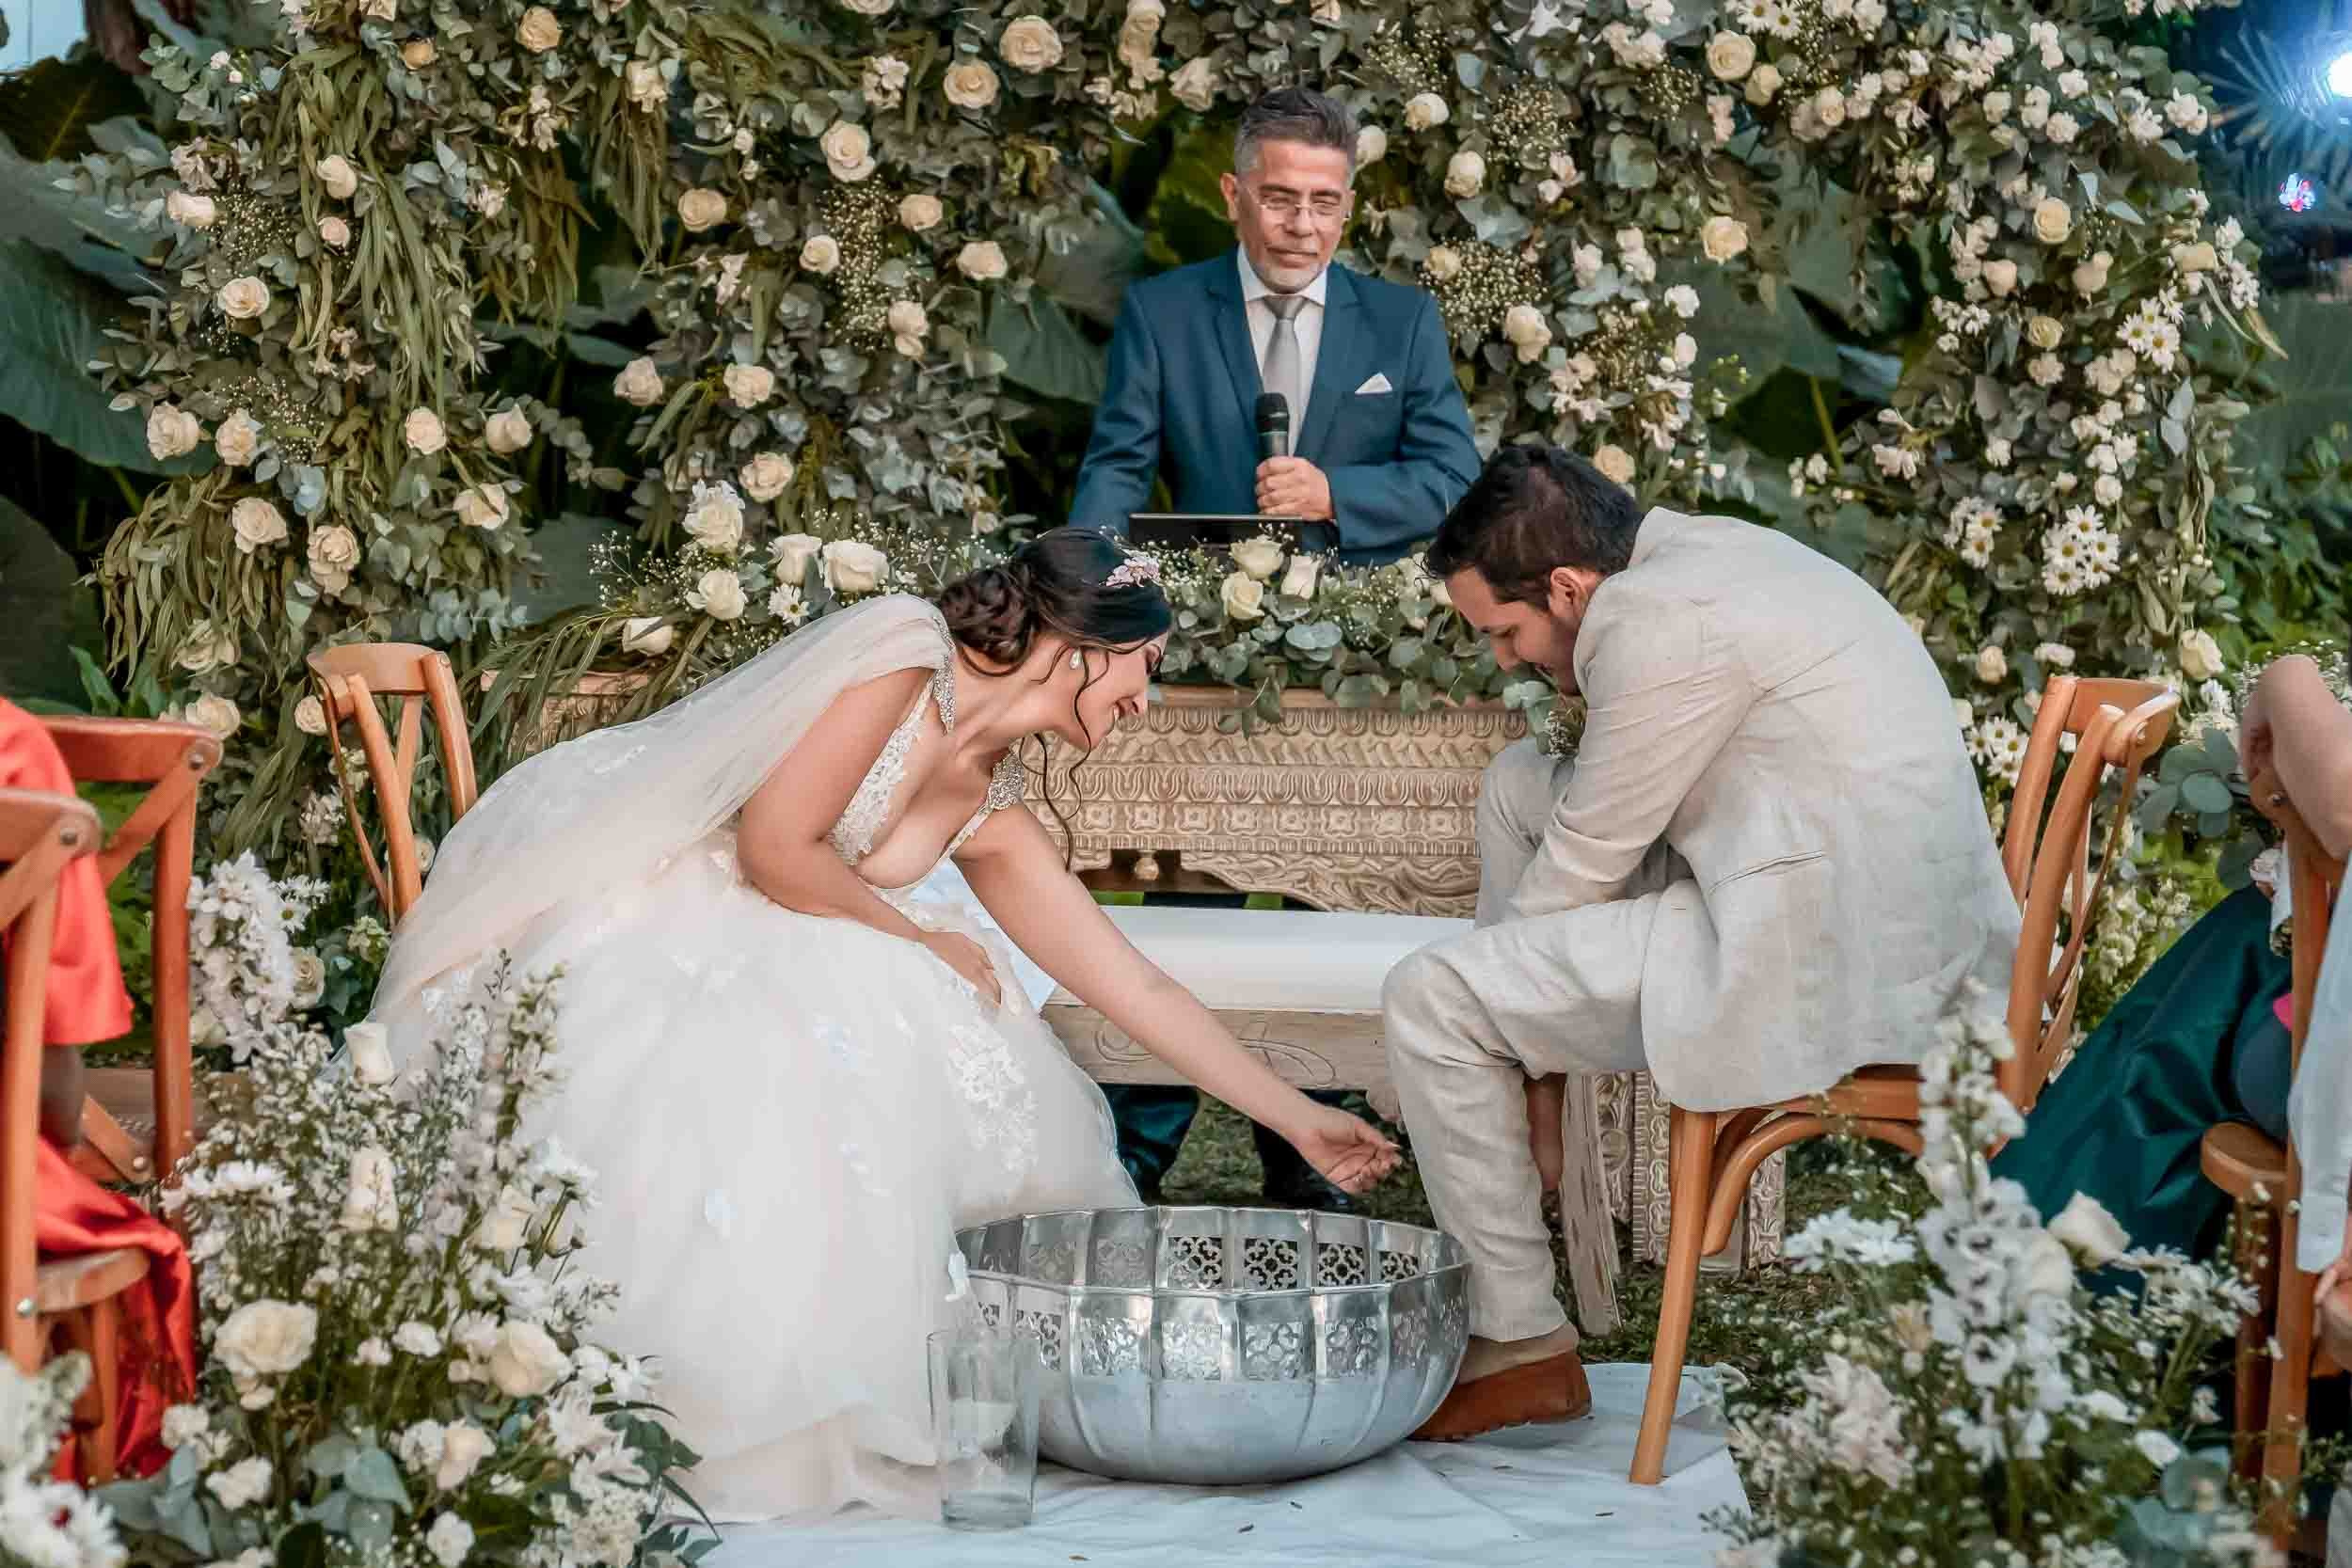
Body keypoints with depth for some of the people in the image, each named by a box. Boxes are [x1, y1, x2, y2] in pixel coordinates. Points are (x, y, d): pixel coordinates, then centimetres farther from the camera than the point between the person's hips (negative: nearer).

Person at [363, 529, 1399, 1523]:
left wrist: (1304, 1121, 11)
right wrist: (923, 939, -7)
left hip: (710, 933, 8)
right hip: (592, 894, -8)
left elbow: (1137, 989, 11)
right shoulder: (906, 648, -15)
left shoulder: (996, 820, 8)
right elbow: (775, 849, -20)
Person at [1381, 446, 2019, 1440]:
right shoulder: (1707, 550, 14)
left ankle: (1521, 1347, 3)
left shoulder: (1658, 622, -17)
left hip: (1820, 965, -11)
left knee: (1430, 1000, -9)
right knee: (1516, 787, 21)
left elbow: (1587, 861, -9)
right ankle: (1515, 1142, 26)